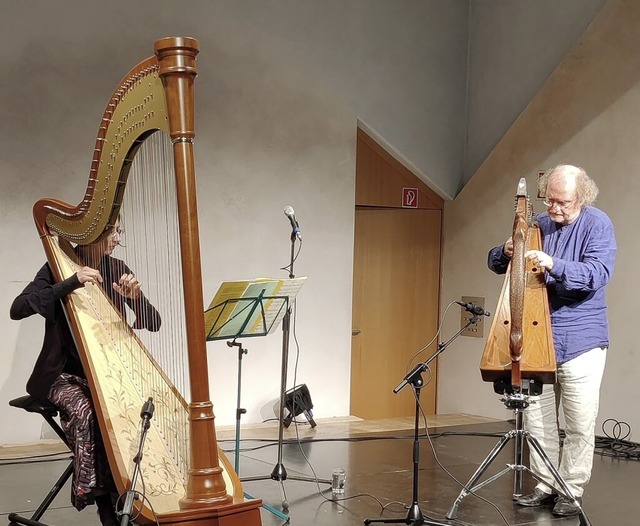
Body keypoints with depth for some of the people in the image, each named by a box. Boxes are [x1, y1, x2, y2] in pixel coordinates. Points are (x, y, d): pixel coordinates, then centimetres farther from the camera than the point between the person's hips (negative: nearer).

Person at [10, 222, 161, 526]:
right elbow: (18, 309, -22)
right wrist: (71, 283, -30)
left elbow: (153, 324, 0)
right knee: (87, 413, -32)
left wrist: (136, 297, -21)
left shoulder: (118, 270, 4)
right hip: (65, 373, -3)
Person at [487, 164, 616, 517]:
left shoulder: (597, 224, -7)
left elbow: (598, 274, -20)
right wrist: (506, 252, -10)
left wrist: (553, 264, -32)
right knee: (537, 418, 8)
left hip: (580, 341, -5)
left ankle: (572, 491, 12)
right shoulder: (537, 225, 8)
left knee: (579, 423, 0)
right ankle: (547, 486, 20)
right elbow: (495, 263, 13)